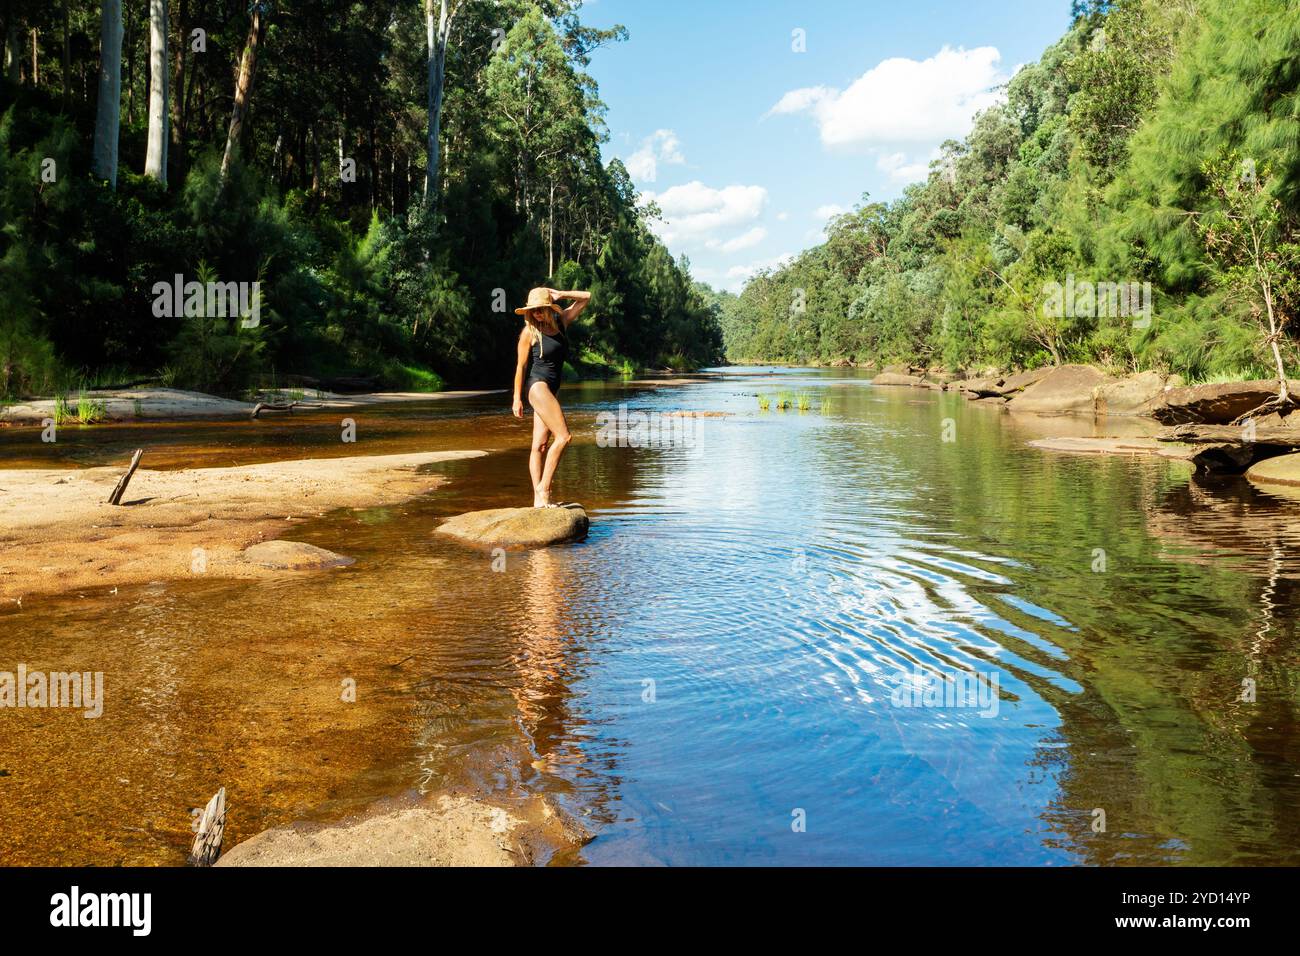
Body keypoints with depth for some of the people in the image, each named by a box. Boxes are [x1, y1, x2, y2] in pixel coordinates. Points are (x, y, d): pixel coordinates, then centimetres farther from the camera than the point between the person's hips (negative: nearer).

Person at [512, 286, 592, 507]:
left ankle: (539, 498, 0)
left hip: (551, 389, 7)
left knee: (541, 444, 3)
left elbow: (586, 297, 14)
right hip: (537, 385, -7)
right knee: (563, 436, -17)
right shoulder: (529, 332, -7)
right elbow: (521, 366, -5)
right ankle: (543, 488, -12)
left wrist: (560, 295, 2)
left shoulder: (561, 321, 9)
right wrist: (517, 398, -7)